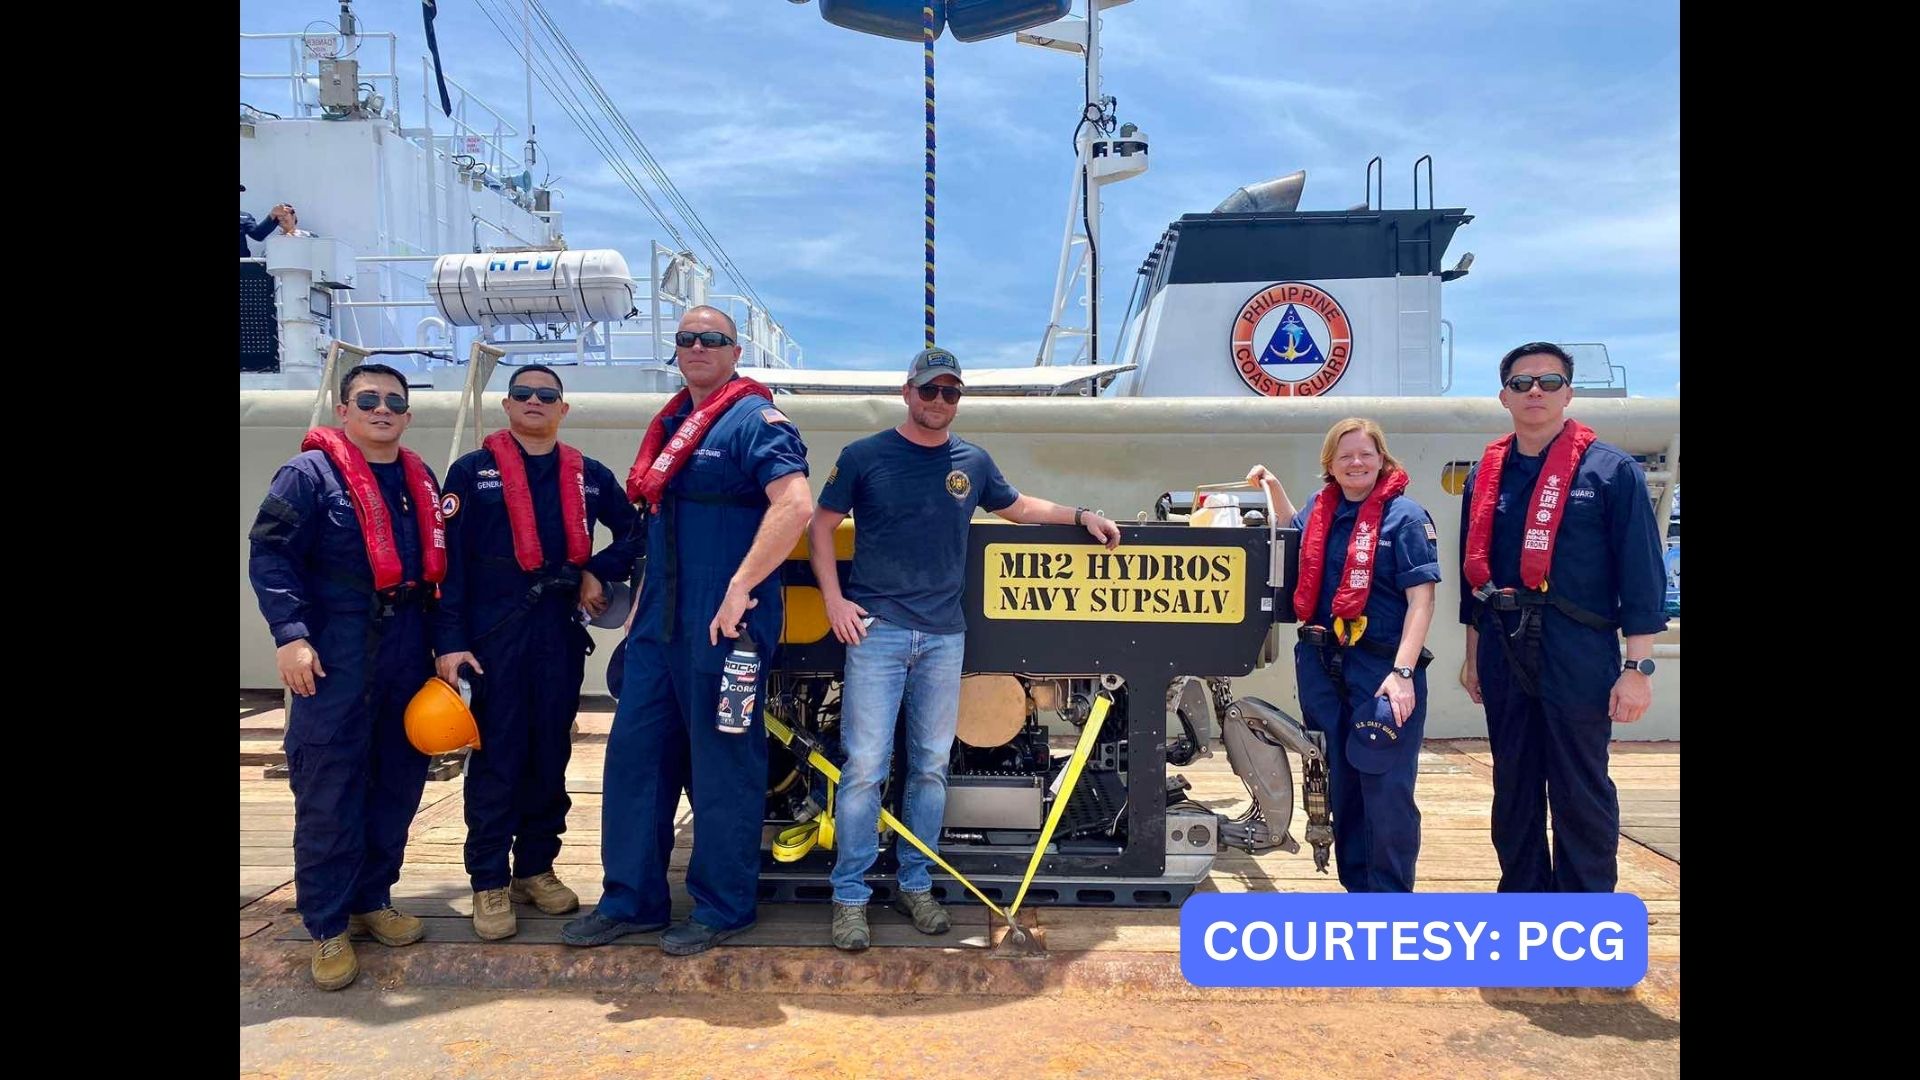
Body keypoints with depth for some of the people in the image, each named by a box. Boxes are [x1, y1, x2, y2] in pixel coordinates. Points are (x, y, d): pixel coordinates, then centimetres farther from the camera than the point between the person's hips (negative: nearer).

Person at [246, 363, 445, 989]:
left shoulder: (420, 479, 13)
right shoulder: (311, 473, -4)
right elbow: (270, 554, -9)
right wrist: (291, 634, -18)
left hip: (407, 650, 6)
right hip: (334, 653, -6)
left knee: (399, 782, 11)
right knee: (328, 791, -2)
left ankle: (372, 899, 26)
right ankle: (328, 928, 9)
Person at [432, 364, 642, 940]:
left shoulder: (589, 475, 10)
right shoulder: (472, 472, 1)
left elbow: (637, 531, 18)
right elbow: (449, 560, -4)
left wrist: (599, 570, 1)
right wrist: (450, 640, -12)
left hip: (561, 631, 3)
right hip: (495, 632, -3)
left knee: (551, 754, 9)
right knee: (496, 757, -1)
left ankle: (537, 867, 22)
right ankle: (490, 882, 8)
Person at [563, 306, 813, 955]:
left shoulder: (754, 419, -8)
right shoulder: (670, 425, 18)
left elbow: (795, 504, -24)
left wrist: (740, 588, -27)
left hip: (723, 625, -8)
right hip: (659, 625, 9)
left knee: (722, 767, 2)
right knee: (634, 755, 11)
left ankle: (723, 908, 17)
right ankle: (631, 899, 24)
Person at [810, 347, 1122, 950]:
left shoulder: (972, 462, 10)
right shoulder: (865, 457, 0)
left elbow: (1017, 506, 27)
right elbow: (821, 527, 6)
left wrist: (1080, 516, 17)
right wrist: (834, 599, -5)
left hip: (944, 635, 4)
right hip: (876, 629, -3)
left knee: (931, 766, 10)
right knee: (864, 767, -5)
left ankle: (916, 884, 23)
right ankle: (850, 896, 6)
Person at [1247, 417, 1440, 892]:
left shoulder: (1405, 515, -7)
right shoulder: (1321, 507, 9)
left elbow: (1421, 600, -13)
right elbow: (1296, 532, 34)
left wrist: (1403, 672, -21)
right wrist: (1272, 485, 22)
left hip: (1383, 668, -6)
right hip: (1323, 666, 6)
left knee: (1386, 791, -6)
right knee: (1340, 785, 14)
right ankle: (1357, 887, 28)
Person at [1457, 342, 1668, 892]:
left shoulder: (1612, 470, -5)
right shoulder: (1486, 476, 9)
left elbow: (1641, 574, -7)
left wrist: (1637, 668, -11)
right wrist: (1473, 656, 15)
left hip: (1579, 657, -4)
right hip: (1505, 655, 5)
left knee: (1581, 794, 3)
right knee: (1513, 788, 13)